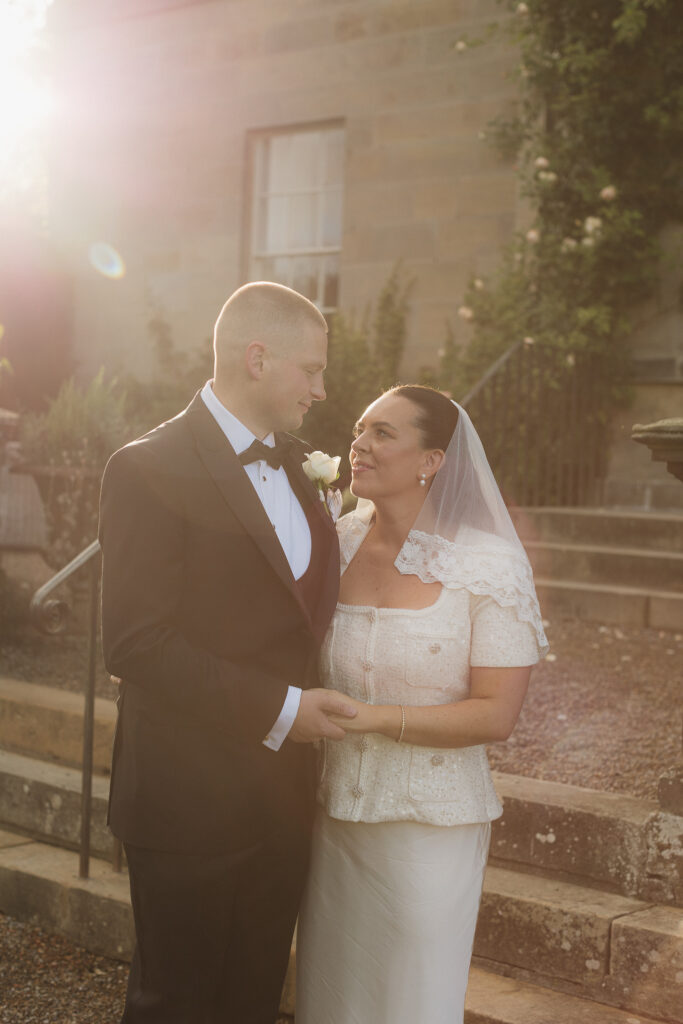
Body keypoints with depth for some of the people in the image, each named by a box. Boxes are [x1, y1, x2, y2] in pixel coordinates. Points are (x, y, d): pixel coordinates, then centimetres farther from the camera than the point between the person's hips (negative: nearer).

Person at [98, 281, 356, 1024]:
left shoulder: (294, 462, 10)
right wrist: (279, 708, -19)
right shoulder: (150, 469, -15)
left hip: (281, 792, 7)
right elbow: (135, 644, -21)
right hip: (191, 799, -7)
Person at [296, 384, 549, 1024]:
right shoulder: (336, 545, 2)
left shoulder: (491, 564, -11)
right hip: (332, 815, 4)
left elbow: (496, 714, -14)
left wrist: (373, 717, -20)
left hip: (429, 825, -4)